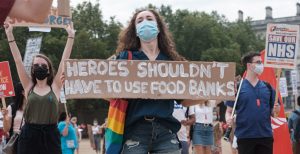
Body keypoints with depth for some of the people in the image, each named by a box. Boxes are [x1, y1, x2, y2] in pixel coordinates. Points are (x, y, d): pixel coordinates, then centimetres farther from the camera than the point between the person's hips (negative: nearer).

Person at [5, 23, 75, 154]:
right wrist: (9, 35, 4)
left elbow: (64, 60, 6)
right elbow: (18, 60, 7)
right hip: (29, 135, 0)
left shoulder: (55, 87, 7)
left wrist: (71, 36, 6)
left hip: (50, 136, 0)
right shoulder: (29, 87, 9)